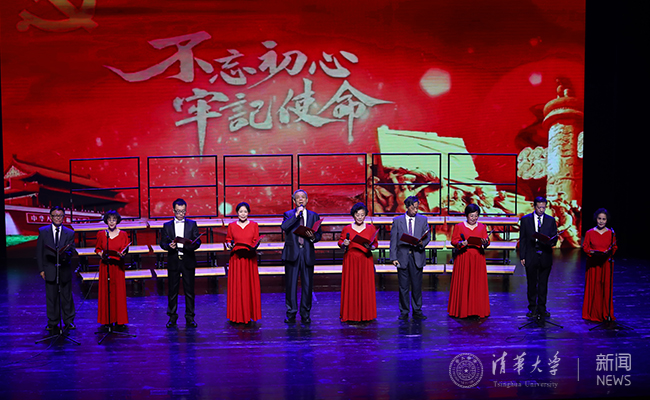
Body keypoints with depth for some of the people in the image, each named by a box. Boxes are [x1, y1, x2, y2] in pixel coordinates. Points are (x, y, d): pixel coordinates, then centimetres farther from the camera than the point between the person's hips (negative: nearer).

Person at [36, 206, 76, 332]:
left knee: (67, 296, 6)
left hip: (65, 269, 0)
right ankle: (52, 323, 17)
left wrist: (65, 254, -25)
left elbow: (71, 250, -2)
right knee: (51, 297, 6)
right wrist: (41, 269, -2)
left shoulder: (70, 233, 4)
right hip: (49, 270, 0)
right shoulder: (43, 231, 4)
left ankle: (69, 321, 17)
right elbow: (39, 252, 4)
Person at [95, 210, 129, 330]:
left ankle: (119, 321, 4)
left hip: (117, 266, -1)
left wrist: (122, 254, -22)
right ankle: (107, 320, 10)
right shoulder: (101, 234, 6)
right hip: (105, 266, 1)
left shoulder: (123, 234, 3)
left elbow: (125, 250, -1)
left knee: (119, 292, -2)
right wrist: (101, 254, -8)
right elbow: (97, 248, 12)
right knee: (105, 292, 2)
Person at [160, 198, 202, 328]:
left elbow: (198, 241, 2)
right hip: (173, 261, 1)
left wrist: (192, 244, -20)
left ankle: (190, 317, 9)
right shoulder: (167, 226, 10)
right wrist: (169, 246, -15)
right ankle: (172, 317, 15)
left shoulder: (192, 224, 8)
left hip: (188, 261, 0)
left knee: (189, 290, 2)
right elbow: (162, 242, 6)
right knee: (173, 290, 5)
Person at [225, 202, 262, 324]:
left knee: (250, 286, 0)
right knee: (236, 286, 0)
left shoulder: (254, 225, 7)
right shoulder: (231, 225, 7)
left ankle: (250, 314, 10)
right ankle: (237, 316, 9)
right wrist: (229, 244, -9)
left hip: (250, 259, 0)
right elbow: (228, 240, 12)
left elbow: (256, 241, 7)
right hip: (236, 259, 0)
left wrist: (254, 247, -14)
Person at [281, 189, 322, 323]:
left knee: (307, 285, 3)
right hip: (292, 253, -1)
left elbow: (319, 234, 10)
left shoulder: (313, 216, 13)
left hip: (308, 253, 1)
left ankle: (305, 314, 13)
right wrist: (296, 214, -17)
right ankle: (291, 314, 11)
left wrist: (313, 237, -12)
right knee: (291, 284, 1)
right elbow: (284, 227, -14)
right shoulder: (288, 214, 7)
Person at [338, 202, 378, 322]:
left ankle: (365, 314, 13)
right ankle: (350, 314, 11)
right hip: (350, 261, 0)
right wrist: (344, 244, -11)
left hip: (366, 260, 0)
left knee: (366, 287, 2)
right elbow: (340, 242, 10)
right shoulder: (347, 229, 4)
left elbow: (375, 243, 7)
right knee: (350, 287, 1)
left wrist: (371, 247, -13)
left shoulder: (371, 228, 5)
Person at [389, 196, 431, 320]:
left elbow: (428, 236, 8)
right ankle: (404, 312, 13)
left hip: (417, 256, 1)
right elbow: (393, 240, 3)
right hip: (402, 257, -1)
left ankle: (417, 311, 14)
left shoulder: (423, 220, 9)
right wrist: (393, 257, -5)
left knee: (417, 286, 3)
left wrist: (422, 243, -15)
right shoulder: (397, 221, 5)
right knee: (403, 287, 3)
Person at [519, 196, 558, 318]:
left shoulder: (551, 220, 4)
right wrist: (522, 256, -1)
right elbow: (522, 239, 3)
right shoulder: (525, 219, 2)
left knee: (543, 284, 7)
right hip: (531, 257, -1)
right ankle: (532, 308, 16)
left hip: (545, 257, 1)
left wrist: (551, 242, -19)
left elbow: (555, 237, 5)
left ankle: (542, 308, 18)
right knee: (532, 284, 6)